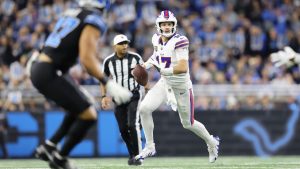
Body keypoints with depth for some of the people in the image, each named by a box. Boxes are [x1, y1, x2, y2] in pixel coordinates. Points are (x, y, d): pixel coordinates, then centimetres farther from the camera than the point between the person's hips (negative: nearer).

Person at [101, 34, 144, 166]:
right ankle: (132, 154, 19)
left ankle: (138, 155, -11)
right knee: (123, 129, 2)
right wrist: (104, 96, 2)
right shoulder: (109, 61, -1)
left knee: (133, 125, -17)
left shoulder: (135, 58, -7)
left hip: (134, 96, -3)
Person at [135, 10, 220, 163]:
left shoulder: (179, 42, -25)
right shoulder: (157, 39, -2)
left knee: (188, 124, 9)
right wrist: (146, 65, 6)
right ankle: (150, 147, 3)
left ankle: (211, 143, 38)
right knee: (144, 109, -12)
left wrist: (162, 70, -34)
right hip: (164, 83, 6)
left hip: (181, 86, -6)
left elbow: (183, 68, -33)